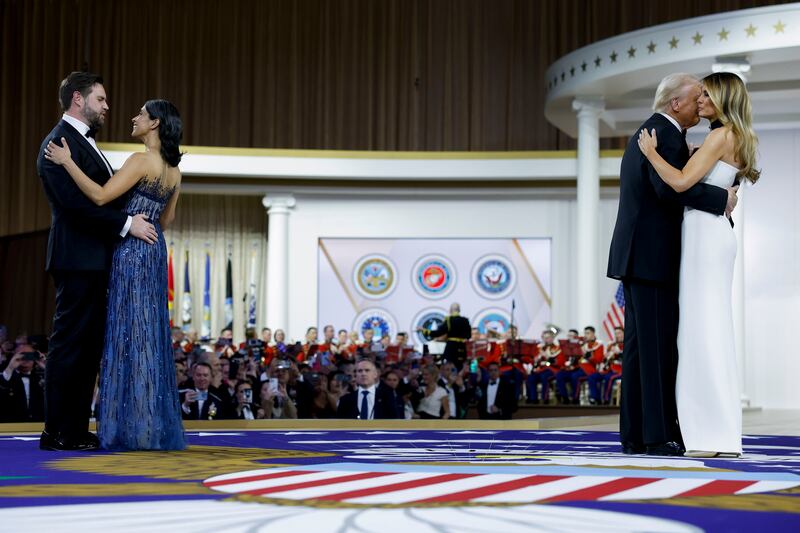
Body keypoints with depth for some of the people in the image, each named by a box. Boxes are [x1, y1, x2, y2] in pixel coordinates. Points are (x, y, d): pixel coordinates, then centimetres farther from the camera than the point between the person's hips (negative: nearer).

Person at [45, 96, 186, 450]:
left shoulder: (142, 160, -14)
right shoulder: (174, 170, 11)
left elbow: (100, 196, -21)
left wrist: (67, 162, -14)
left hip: (131, 251, -8)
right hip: (154, 251, 8)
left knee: (130, 333, -4)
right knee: (151, 334, 10)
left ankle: (133, 428, -2)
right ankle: (155, 425, 12)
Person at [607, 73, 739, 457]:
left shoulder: (646, 133, 20)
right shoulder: (666, 135, -13)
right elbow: (669, 186, -29)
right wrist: (721, 199, -22)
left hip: (635, 255, 10)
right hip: (653, 256, -10)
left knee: (640, 345, 8)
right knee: (660, 345, -8)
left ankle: (635, 435, 10)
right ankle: (660, 435, -7)